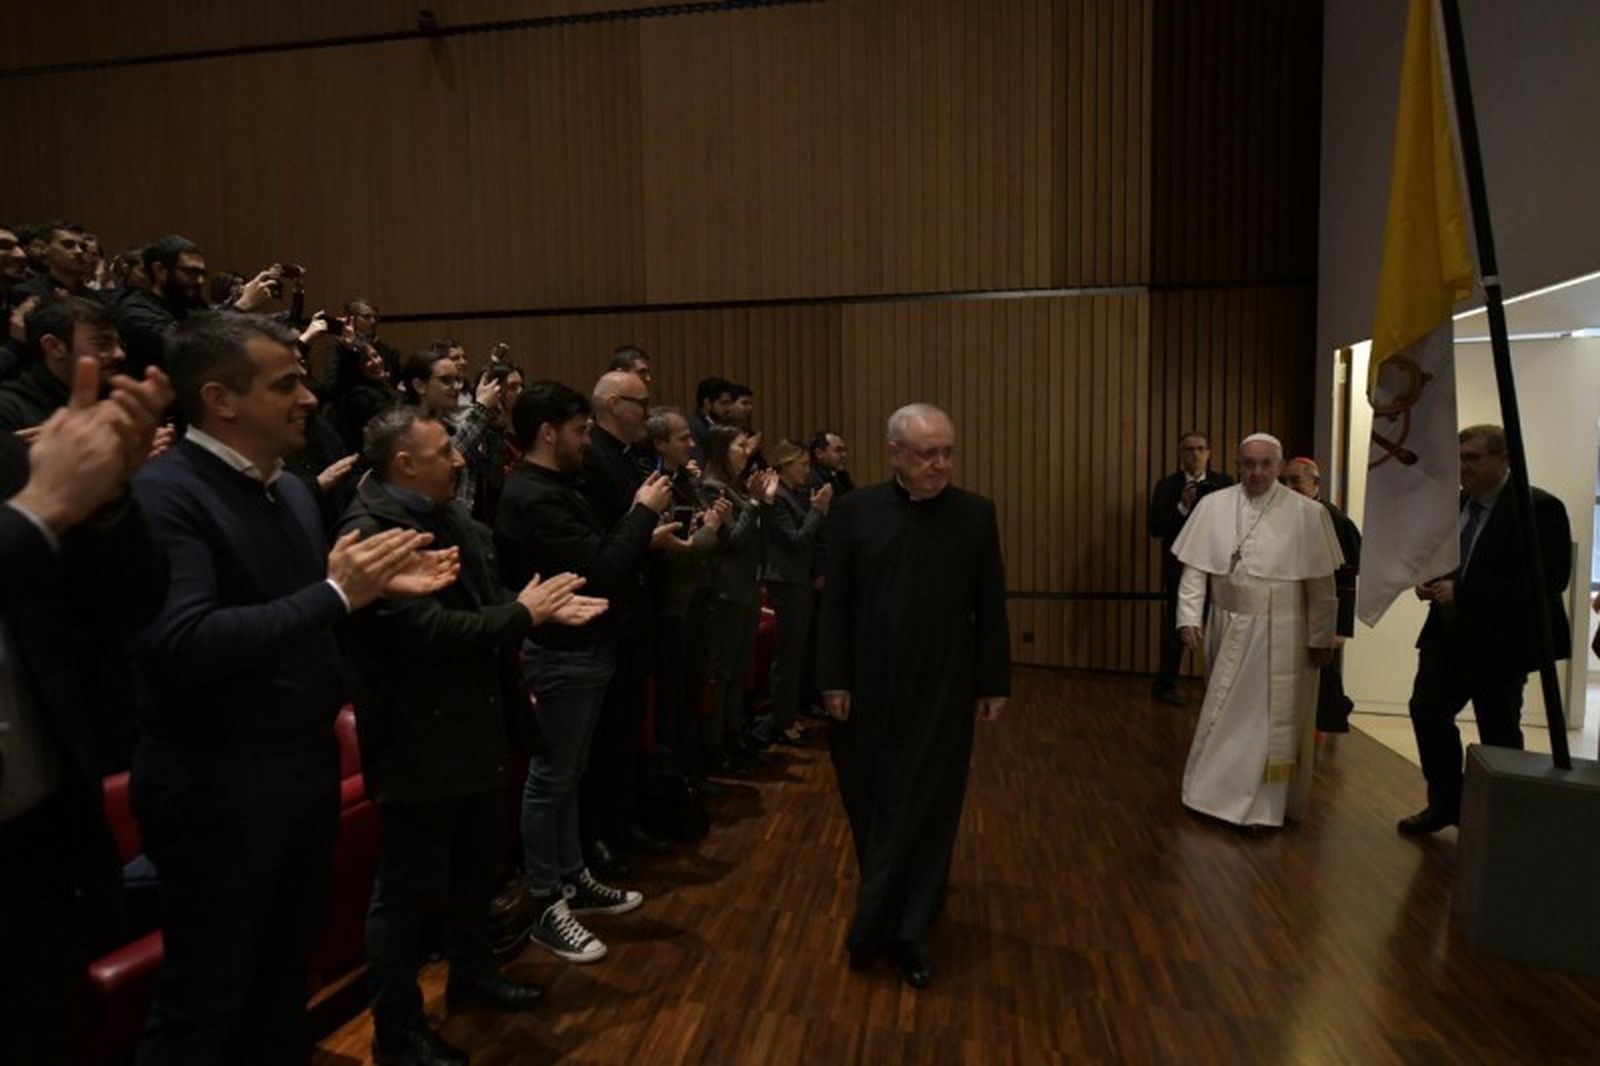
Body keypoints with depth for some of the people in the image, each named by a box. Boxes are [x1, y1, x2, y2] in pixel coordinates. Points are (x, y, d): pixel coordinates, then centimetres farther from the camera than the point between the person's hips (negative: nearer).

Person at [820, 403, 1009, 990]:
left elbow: (990, 607, 2)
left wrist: (994, 682, 1)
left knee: (926, 811, 6)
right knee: (870, 805, 12)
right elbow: (836, 603, -1)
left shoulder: (976, 514, -1)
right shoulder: (855, 510, -2)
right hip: (870, 688, 1)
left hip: (943, 690, 0)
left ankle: (906, 931, 20)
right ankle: (891, 912, 35)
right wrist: (834, 680, -4)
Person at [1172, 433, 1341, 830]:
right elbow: (1195, 568, 0)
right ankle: (1221, 791, 33)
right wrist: (1190, 617, -8)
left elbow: (1321, 585, -5)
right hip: (1227, 630, 3)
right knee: (1224, 714, 15)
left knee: (1273, 720, 6)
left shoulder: (1307, 513, -7)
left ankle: (1263, 805, 21)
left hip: (1281, 636, -2)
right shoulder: (1213, 506, -1)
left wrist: (1321, 638, -4)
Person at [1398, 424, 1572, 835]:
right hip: (1447, 634, 6)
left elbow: (1549, 581, -22)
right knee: (1427, 710, 3)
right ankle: (1446, 802, 22)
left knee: (1499, 732, 8)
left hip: (1499, 641, -6)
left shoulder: (1539, 507, -15)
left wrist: (1463, 592, -25)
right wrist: (1428, 580, -3)